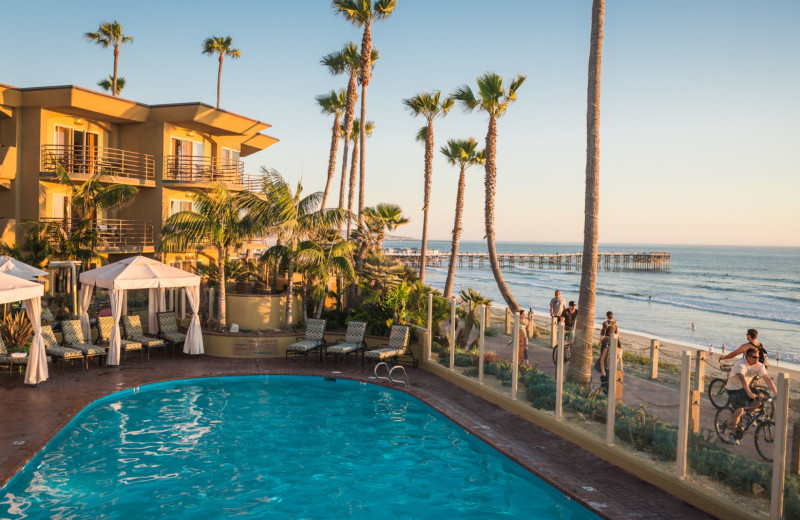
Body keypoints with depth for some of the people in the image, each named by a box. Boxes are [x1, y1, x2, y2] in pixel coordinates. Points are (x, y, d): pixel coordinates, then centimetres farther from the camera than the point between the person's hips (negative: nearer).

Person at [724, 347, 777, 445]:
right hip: (734, 388, -6)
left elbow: (768, 379, -14)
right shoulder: (740, 364, -27)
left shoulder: (759, 366, -9)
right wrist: (749, 393, -54)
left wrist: (777, 394, -24)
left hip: (745, 387, 6)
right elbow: (743, 379, -41)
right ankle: (733, 435, -7)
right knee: (739, 410, -20)